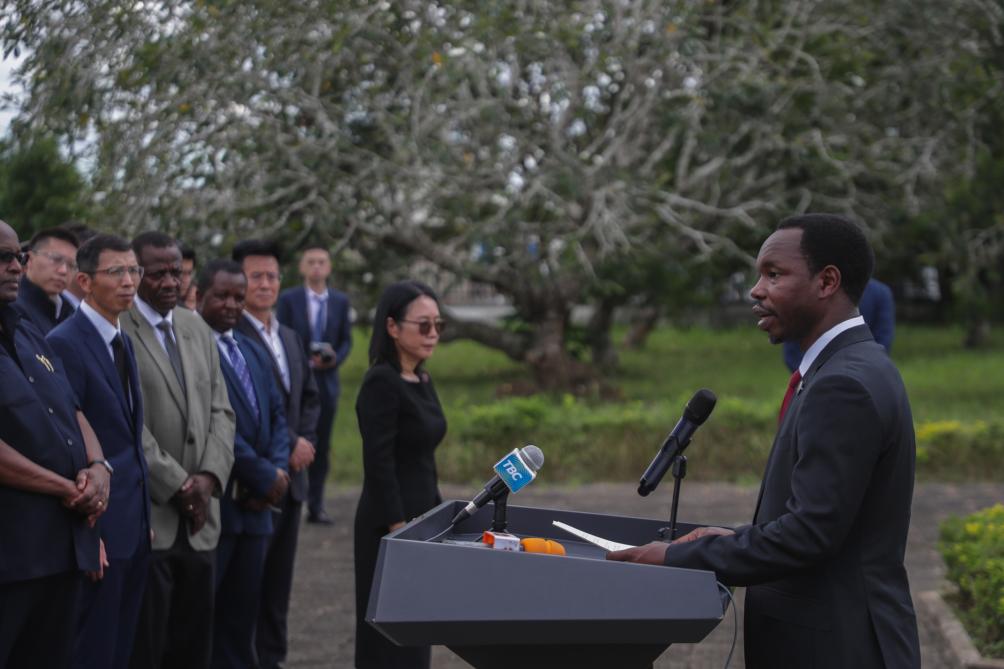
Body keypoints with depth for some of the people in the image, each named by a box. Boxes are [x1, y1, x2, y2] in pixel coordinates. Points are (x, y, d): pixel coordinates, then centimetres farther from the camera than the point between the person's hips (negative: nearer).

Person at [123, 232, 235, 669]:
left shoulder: (198, 330, 14)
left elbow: (221, 412, 11)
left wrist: (209, 476, -5)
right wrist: (177, 485, -12)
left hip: (198, 519, 6)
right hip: (146, 517, -6)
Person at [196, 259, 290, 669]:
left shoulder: (253, 352, 18)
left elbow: (276, 415, 15)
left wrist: (279, 469, -4)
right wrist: (265, 477, -13)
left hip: (255, 503, 8)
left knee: (241, 612, 12)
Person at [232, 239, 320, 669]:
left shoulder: (289, 338, 15)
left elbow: (310, 397, 21)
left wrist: (305, 442, 3)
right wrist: (287, 446, -14)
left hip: (290, 477, 8)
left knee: (278, 583, 13)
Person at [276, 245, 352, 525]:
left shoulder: (340, 301, 8)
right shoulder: (288, 299, 0)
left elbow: (346, 340, 9)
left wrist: (334, 360, -10)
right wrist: (303, 362, -14)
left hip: (326, 381, 3)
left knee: (322, 446, 5)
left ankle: (316, 506, 10)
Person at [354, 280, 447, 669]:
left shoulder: (422, 381, 11)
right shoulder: (381, 383, -15)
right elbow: (378, 465, -19)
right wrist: (399, 529, -20)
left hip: (420, 518, 9)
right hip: (393, 524, -9)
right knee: (392, 636, -2)